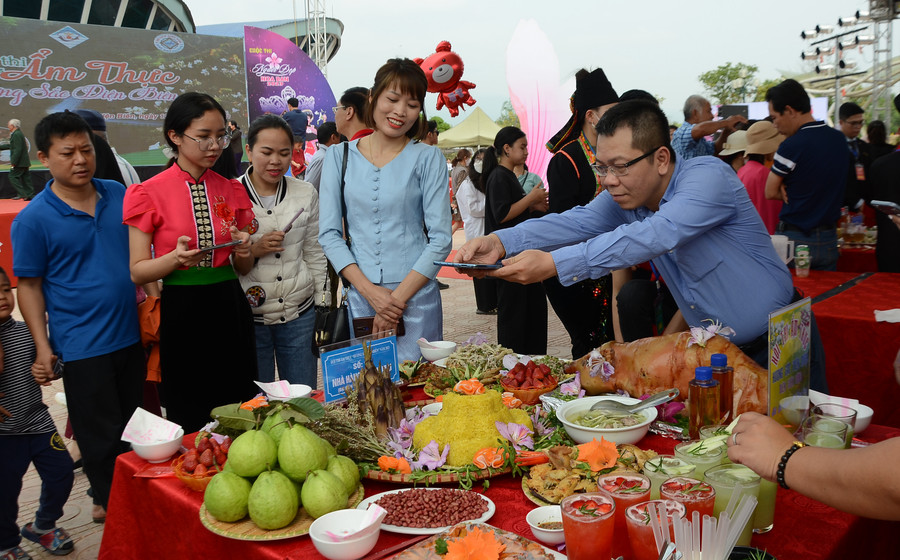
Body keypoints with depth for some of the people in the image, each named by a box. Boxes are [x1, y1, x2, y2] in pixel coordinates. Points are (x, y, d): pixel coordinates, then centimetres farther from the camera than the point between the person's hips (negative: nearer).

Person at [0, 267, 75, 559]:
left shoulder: (27, 331, 2)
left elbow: (55, 367, 13)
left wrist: (48, 367, -9)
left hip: (38, 422, 4)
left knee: (61, 474, 8)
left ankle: (42, 526, 35)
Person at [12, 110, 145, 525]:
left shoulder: (118, 195, 2)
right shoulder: (34, 219, -11)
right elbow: (29, 285, -6)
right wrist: (42, 347, -9)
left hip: (132, 335, 5)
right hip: (82, 346, -5)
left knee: (135, 420, 19)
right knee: (100, 431, 8)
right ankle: (108, 499, 30)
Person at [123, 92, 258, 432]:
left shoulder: (232, 191, 8)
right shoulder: (151, 193, -4)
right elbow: (138, 271, -3)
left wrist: (243, 252, -8)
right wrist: (177, 257, -21)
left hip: (229, 308, 3)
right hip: (182, 312, -3)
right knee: (189, 420, 7)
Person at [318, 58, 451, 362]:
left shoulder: (428, 158, 2)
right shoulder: (338, 157, 6)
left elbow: (440, 238, -3)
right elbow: (328, 232, 2)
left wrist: (398, 297, -11)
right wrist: (370, 291, -10)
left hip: (416, 296, -1)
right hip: (358, 296, 1)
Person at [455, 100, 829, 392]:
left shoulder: (707, 177, -25)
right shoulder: (624, 198, -2)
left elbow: (654, 235, -39)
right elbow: (576, 222, -17)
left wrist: (554, 263, -47)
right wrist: (500, 242, -35)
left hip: (779, 343, -6)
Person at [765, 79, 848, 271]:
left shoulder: (791, 147, -17)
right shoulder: (840, 140, 5)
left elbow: (770, 192, -8)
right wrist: (790, 187, -1)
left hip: (794, 240, -6)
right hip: (828, 240, 6)